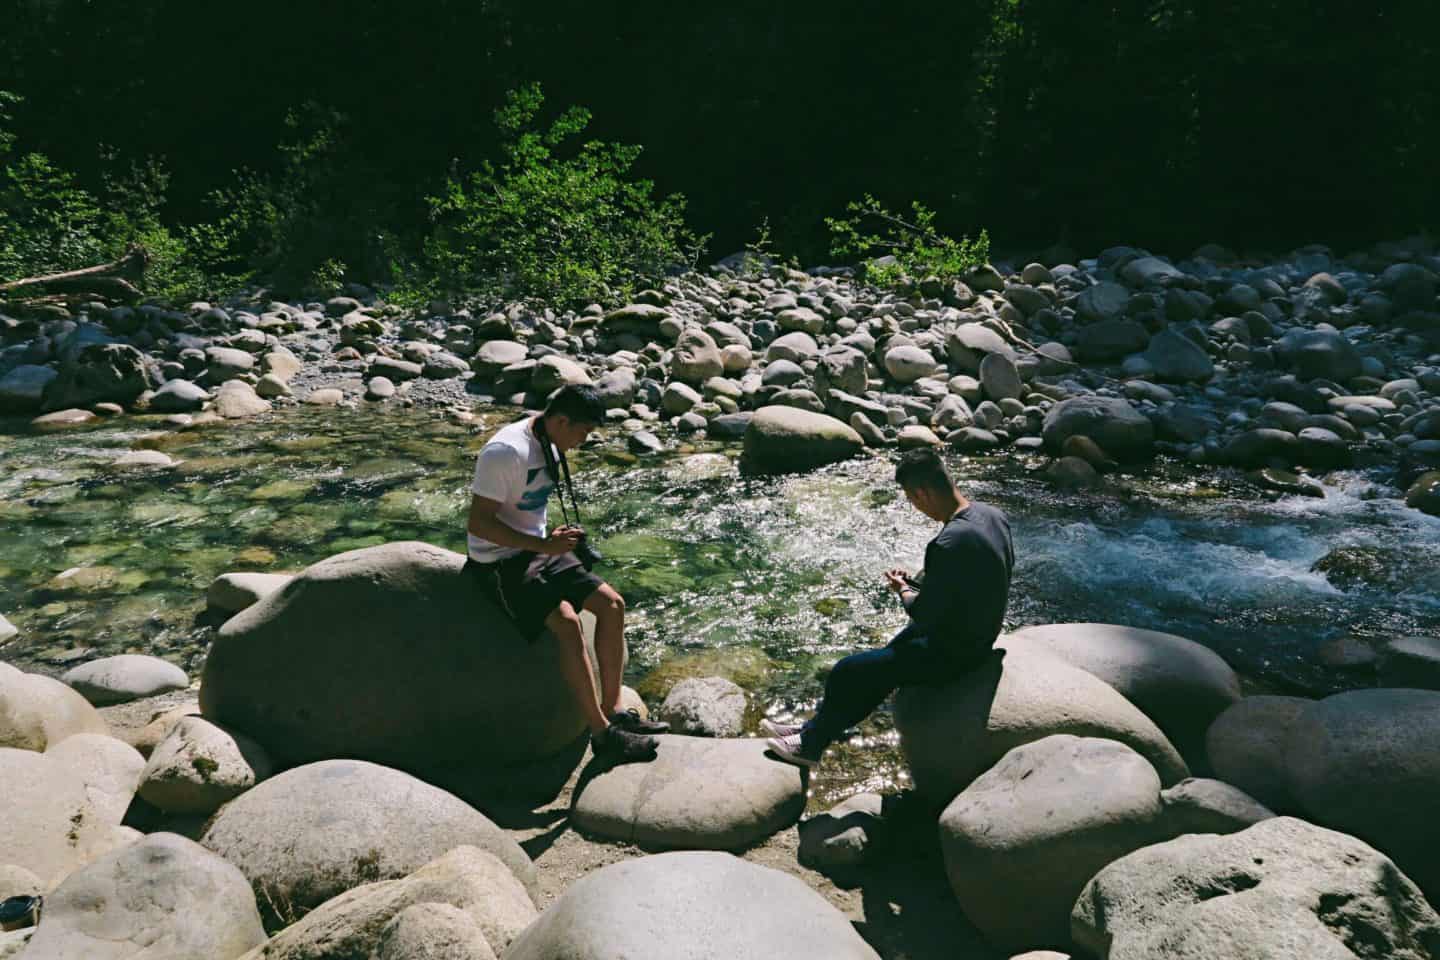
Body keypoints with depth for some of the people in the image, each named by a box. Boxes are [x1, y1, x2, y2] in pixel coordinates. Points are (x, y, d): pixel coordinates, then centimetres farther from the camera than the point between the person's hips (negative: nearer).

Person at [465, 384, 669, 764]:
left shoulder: (550, 446, 7)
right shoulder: (506, 451, -22)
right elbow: (477, 523, -24)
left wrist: (557, 540, 7)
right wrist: (543, 545, -26)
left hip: (539, 549, 9)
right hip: (500, 561, -9)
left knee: (611, 603, -3)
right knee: (566, 621, -27)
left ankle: (611, 710, 4)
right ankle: (602, 733, -19)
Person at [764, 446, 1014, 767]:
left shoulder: (949, 545, -32)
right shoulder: (993, 516, -2)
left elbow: (923, 617, -23)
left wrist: (903, 590, -2)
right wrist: (918, 584, 6)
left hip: (951, 653, -9)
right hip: (978, 638, 9)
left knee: (846, 673, 0)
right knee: (880, 666, 22)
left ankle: (810, 744, 21)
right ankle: (815, 730, 32)